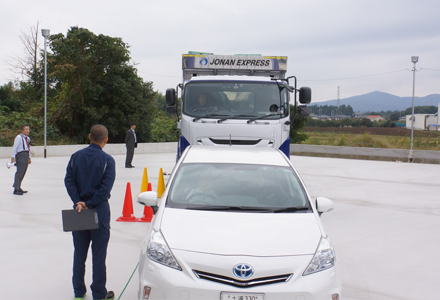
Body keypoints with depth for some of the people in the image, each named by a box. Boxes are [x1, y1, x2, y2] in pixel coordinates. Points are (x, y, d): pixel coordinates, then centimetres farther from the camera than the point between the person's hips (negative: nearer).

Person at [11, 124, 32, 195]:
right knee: (19, 172, -12)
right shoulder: (19, 137, -8)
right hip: (20, 155, -8)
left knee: (23, 173, 11)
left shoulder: (28, 138, 18)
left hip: (26, 156, 8)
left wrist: (29, 158, 22)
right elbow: (14, 147, -12)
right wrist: (13, 157, -16)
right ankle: (16, 189, -10)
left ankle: (18, 188, 21)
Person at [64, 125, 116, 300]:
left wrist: (78, 202, -11)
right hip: (100, 210, -3)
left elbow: (68, 180, -5)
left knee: (79, 253, 14)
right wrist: (89, 204, -12)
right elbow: (106, 187, -16)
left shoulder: (76, 156, 3)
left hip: (79, 209, 4)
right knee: (99, 254, 5)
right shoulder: (107, 160, -8)